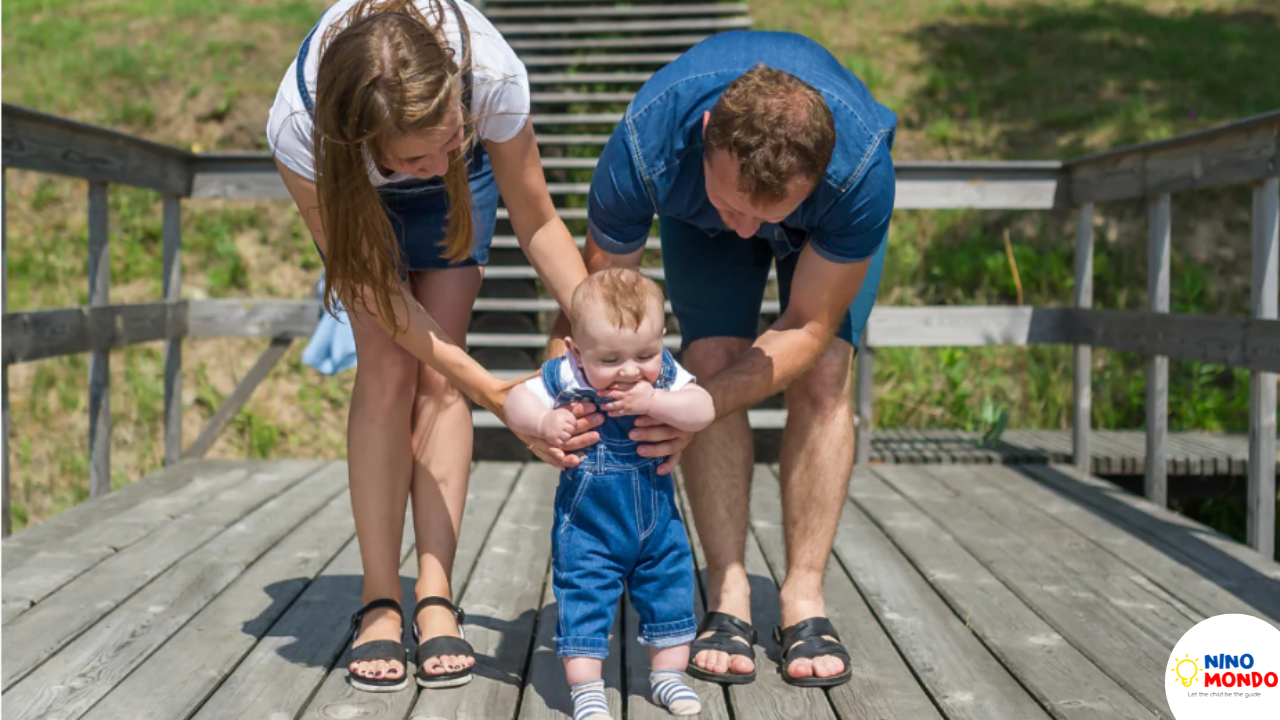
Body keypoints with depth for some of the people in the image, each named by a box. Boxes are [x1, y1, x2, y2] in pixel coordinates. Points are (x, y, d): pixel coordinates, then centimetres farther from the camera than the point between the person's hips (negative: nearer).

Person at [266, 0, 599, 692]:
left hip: (464, 179, 1)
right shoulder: (298, 127, -41)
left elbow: (538, 225, -24)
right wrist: (499, 395, -37)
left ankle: (435, 598, -7)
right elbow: (376, 289, -32)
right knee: (386, 367, -16)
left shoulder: (492, 75, -42)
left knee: (438, 372, -12)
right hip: (353, 182, -1)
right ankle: (379, 602, -7)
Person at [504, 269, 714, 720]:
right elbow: (515, 402, -11)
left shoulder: (665, 375, -11)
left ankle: (667, 674, 31)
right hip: (588, 526, -3)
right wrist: (543, 422, -31)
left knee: (670, 592, 13)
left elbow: (704, 411, -22)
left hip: (658, 520, 3)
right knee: (582, 601, -1)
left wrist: (653, 402, -34)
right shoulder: (564, 378, -18)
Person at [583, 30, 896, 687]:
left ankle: (804, 600, -6)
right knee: (712, 359, -18)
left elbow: (809, 328, -31)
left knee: (823, 376, -17)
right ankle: (728, 598, -9)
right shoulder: (645, 147, -42)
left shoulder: (862, 166, -44)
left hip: (826, 214, 0)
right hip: (694, 209, 1)